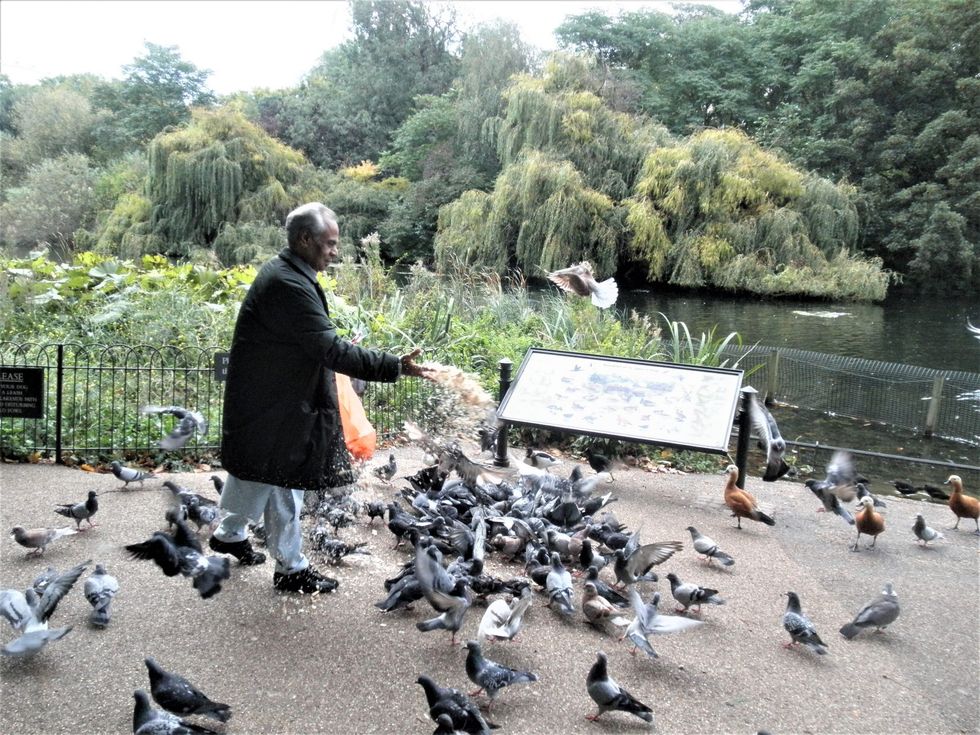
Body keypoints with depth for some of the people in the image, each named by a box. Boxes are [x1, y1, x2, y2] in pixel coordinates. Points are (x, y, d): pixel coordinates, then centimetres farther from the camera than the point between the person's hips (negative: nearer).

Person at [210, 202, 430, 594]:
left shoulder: (281, 272, 7)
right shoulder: (289, 285, -27)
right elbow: (332, 349, -31)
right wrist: (395, 366, -31)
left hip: (262, 396, 10)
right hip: (275, 404, -10)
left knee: (253, 472, 25)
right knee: (285, 483, 3)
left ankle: (229, 533, 45)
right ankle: (291, 568, 18)